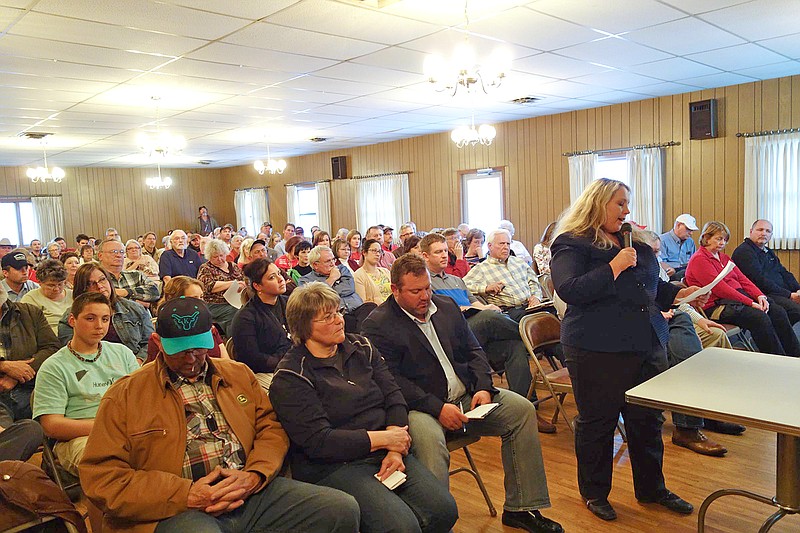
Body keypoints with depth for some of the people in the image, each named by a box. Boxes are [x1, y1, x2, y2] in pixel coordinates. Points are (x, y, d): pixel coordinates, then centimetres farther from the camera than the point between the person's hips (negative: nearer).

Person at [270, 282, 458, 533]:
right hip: (333, 466, -5)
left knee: (444, 509, -13)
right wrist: (384, 438, -15)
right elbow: (318, 441, -15)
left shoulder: (361, 347, 10)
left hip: (384, 454, 6)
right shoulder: (290, 378, -8)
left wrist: (395, 450, -12)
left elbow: (394, 397, 5)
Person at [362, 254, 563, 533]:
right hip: (419, 406, -6)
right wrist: (437, 408, -22)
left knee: (522, 409, -7)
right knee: (429, 438, -37)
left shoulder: (447, 306, 13)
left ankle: (520, 509, 2)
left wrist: (483, 387, -3)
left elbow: (473, 350, 16)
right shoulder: (377, 325, -8)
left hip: (466, 396, 7)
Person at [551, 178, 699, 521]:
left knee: (648, 420, 16)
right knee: (597, 422, 6)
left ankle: (651, 488, 35)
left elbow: (650, 286, 26)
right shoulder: (571, 244, -7)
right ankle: (594, 492, 26)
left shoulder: (634, 242, 16)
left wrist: (678, 293, 9)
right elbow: (569, 290, -21)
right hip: (598, 350, -7)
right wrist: (614, 267, -21)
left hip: (648, 344, 7)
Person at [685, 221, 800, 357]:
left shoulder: (724, 258, 23)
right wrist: (751, 303, -18)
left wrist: (760, 296, -4)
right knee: (760, 318, -27)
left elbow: (742, 279, 15)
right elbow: (720, 288, -16)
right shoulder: (698, 260, -7)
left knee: (778, 311, -10)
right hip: (717, 305, -9)